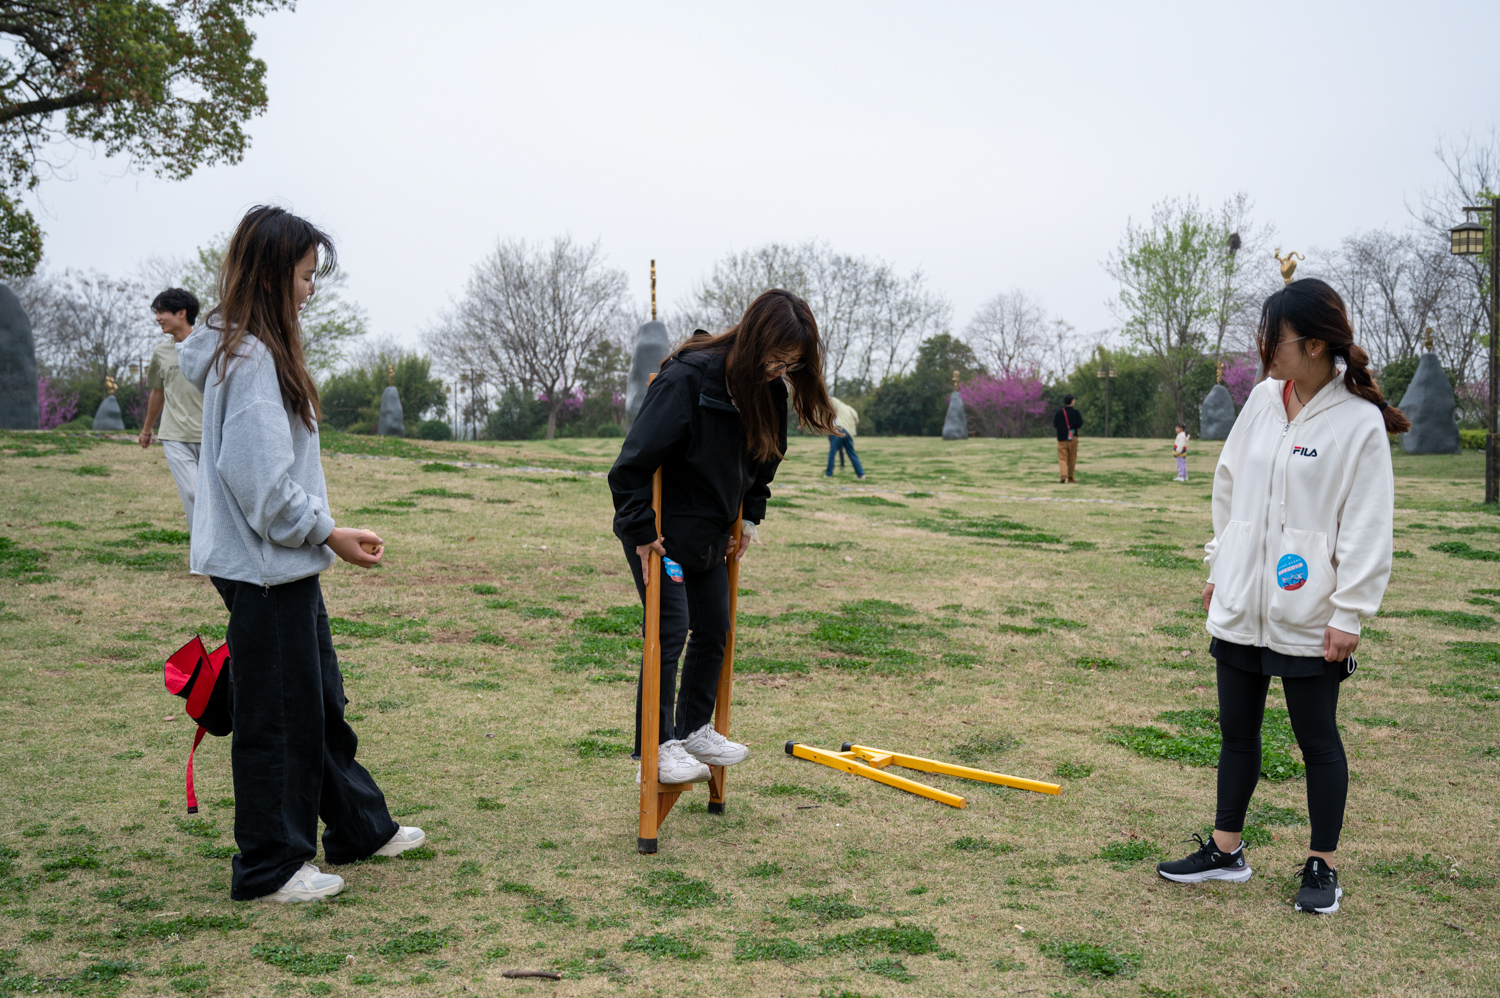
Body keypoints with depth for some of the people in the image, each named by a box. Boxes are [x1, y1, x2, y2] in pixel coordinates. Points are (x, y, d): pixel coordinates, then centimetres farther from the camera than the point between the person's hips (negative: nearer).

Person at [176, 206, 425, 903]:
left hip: (285, 561, 10)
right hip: (263, 565, -10)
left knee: (322, 701, 19)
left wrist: (320, 533, 17)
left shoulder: (260, 349, 13)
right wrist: (329, 532, -15)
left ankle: (360, 827, 33)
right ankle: (271, 866, 14)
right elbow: (261, 479, -24)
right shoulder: (249, 357, -19)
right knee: (277, 715, 1)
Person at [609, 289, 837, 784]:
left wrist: (750, 519, 11)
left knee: (714, 632, 12)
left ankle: (695, 730, 27)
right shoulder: (688, 377, -26)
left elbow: (765, 459, 16)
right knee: (670, 632, -9)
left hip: (711, 534, 8)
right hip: (661, 532, -8)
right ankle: (656, 750, 0)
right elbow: (635, 459, -25)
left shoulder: (768, 389, -2)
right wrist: (641, 530, -23)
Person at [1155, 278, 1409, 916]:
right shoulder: (1264, 399, 6)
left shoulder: (1359, 422, -12)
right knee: (1237, 731, 15)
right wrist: (1220, 566, 16)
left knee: (1318, 740, 8)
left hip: (1307, 618, -6)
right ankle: (1225, 850, 28)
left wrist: (1348, 613, -14)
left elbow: (1367, 528, -12)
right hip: (1241, 607, 6)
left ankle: (1322, 866, 22)